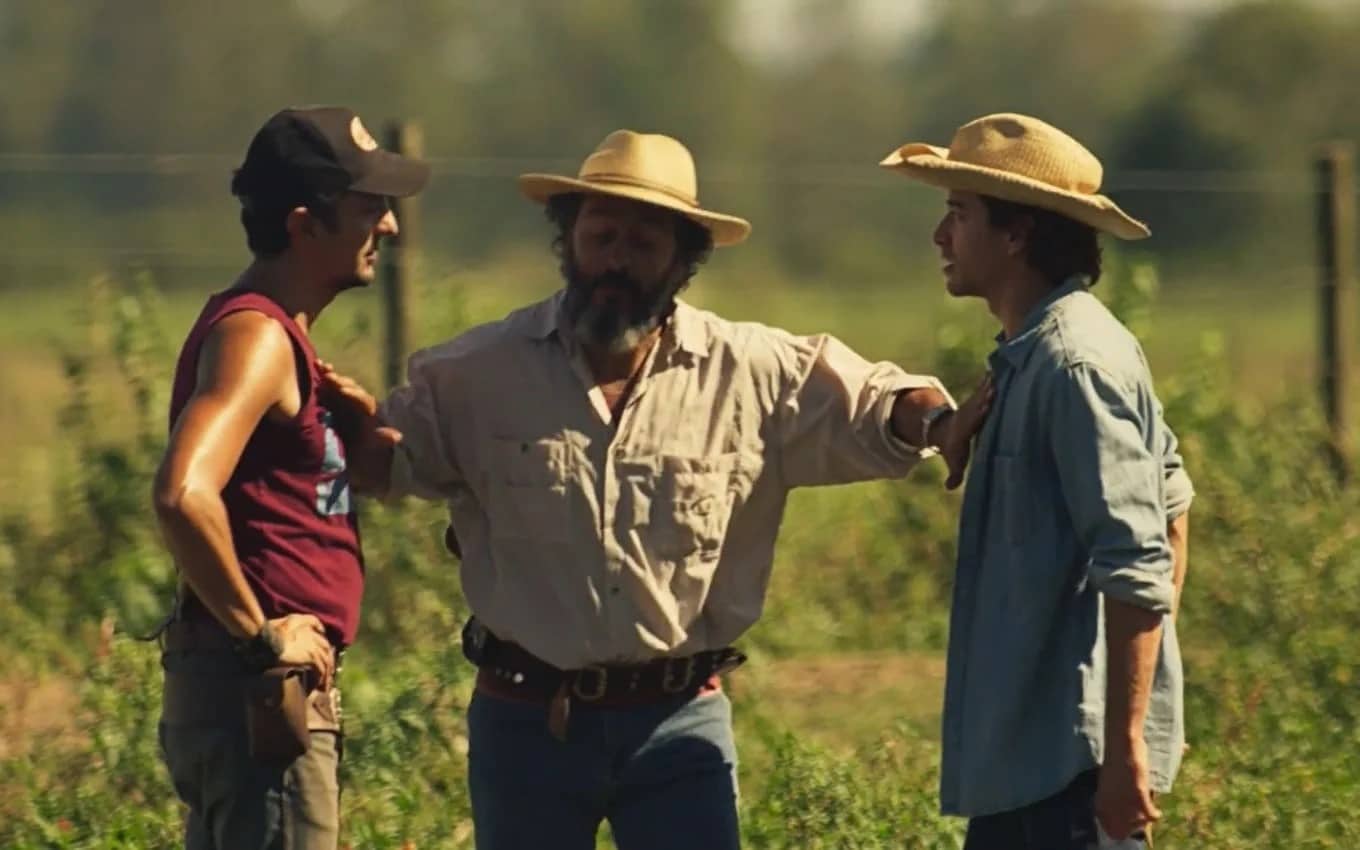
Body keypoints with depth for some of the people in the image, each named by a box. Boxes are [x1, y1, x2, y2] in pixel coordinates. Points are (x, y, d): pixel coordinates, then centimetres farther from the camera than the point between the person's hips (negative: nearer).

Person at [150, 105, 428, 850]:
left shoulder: (280, 334, 16)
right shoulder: (255, 336, -16)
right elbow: (182, 495, -31)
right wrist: (258, 632, -22)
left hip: (265, 684, 11)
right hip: (261, 687, -11)